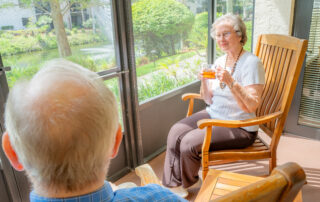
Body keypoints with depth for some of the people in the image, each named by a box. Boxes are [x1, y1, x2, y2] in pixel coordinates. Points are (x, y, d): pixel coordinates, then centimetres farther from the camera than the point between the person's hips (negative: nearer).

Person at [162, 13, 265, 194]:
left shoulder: (252, 63, -13)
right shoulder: (219, 61, 10)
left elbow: (251, 106, -20)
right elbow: (210, 101, 11)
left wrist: (230, 82, -30)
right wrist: (204, 82, -9)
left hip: (239, 127, -7)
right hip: (213, 115, 7)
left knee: (189, 143, -21)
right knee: (175, 132, -13)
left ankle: (183, 188, 9)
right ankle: (171, 185, 0)